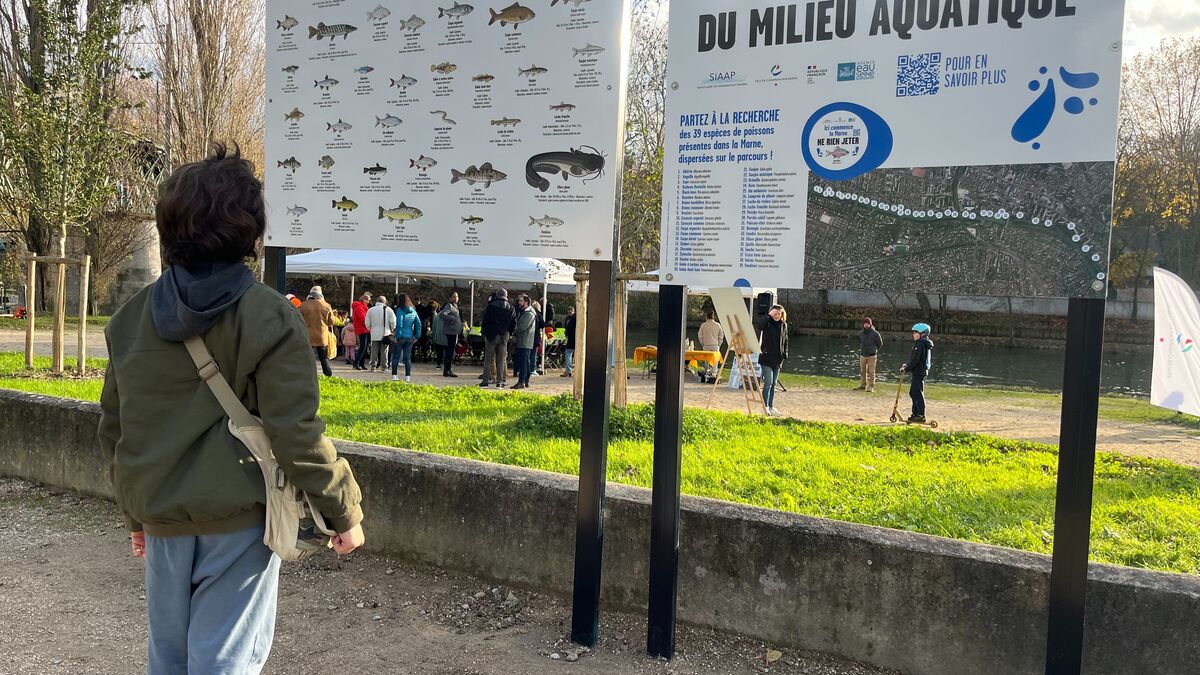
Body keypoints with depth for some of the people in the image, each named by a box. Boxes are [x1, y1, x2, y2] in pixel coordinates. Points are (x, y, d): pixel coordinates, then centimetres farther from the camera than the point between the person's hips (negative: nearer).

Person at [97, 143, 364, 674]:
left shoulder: (131, 317, 2)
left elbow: (113, 431, 9)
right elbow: (296, 435, -18)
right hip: (239, 516, -5)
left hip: (162, 520, 5)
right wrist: (344, 511, -6)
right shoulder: (270, 319, -15)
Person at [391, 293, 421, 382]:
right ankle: (408, 377, 7)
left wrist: (397, 336, -13)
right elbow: (418, 323, 5)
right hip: (410, 337, 5)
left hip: (401, 336, -5)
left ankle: (394, 375, 8)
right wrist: (417, 336, 9)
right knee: (407, 357, 10)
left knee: (396, 356, 8)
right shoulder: (413, 311, 6)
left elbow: (399, 324, -18)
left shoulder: (400, 310, -11)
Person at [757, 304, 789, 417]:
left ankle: (771, 407, 17)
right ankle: (765, 407, -10)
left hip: (777, 359, 5)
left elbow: (785, 341, 16)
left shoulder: (784, 325, 8)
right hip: (766, 357, -5)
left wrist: (785, 354, 8)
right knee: (768, 382, -13)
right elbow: (759, 326, -29)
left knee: (773, 383, 11)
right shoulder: (768, 323, -6)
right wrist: (769, 315, -26)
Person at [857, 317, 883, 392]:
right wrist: (861, 350, 12)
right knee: (862, 371, 10)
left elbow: (880, 344, 4)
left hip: (872, 356, -5)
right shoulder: (861, 334, 7)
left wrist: (874, 350, 7)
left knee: (871, 372, -5)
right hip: (862, 355, 5)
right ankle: (863, 385, 21)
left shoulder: (875, 333, -6)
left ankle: (871, 386, -1)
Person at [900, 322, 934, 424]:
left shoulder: (920, 344, -16)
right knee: (913, 392, 16)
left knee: (918, 393, -8)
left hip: (919, 372, -11)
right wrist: (907, 365, 18)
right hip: (922, 371, 11)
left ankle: (921, 415, -7)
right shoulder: (926, 344, 17)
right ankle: (915, 413, 21)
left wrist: (906, 369, -14)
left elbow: (915, 360, -20)